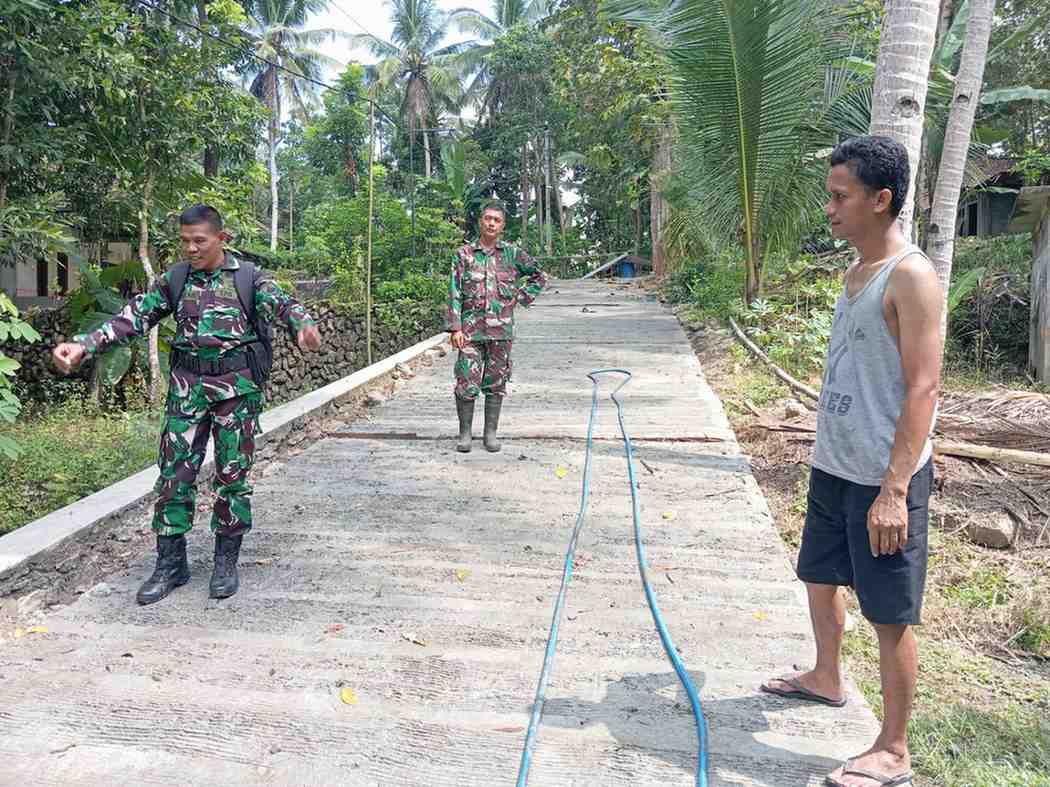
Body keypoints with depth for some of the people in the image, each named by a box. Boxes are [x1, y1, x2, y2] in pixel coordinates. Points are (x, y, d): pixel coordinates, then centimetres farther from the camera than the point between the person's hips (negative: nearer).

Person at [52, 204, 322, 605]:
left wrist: (304, 325, -41)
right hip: (187, 386, 3)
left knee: (232, 475, 5)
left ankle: (226, 562, 19)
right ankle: (170, 564, 16)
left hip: (237, 387, -3)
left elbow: (281, 304, -17)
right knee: (174, 474, 3)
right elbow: (133, 317, 3)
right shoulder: (173, 279, 8)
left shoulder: (248, 278, 0)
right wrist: (83, 345, -10)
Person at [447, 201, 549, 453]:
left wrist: (520, 298, 5)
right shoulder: (464, 254, 3)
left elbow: (539, 277, 17)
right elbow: (454, 294, 1)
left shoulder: (512, 254, 6)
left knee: (496, 384, 7)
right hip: (470, 329, -1)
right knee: (467, 383, -3)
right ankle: (465, 433, 10)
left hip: (501, 330, 1)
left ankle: (491, 433, 18)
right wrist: (455, 328, -7)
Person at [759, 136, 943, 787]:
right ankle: (826, 679, 47)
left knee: (890, 614, 3)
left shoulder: (911, 277, -16)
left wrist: (894, 490, -24)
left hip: (882, 479, -9)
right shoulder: (857, 271, 11)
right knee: (820, 575, 23)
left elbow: (922, 390, -21)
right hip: (833, 467, 9)